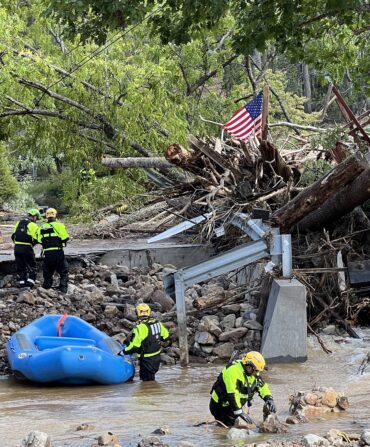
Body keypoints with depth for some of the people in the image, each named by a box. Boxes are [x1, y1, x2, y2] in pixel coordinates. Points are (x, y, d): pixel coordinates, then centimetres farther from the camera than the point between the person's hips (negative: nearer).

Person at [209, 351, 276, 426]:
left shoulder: (252, 372, 1)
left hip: (235, 405, 9)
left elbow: (262, 386, 13)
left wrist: (269, 398, -6)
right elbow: (232, 394, -31)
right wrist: (240, 412, -30)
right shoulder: (233, 371, -28)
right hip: (220, 406, -9)